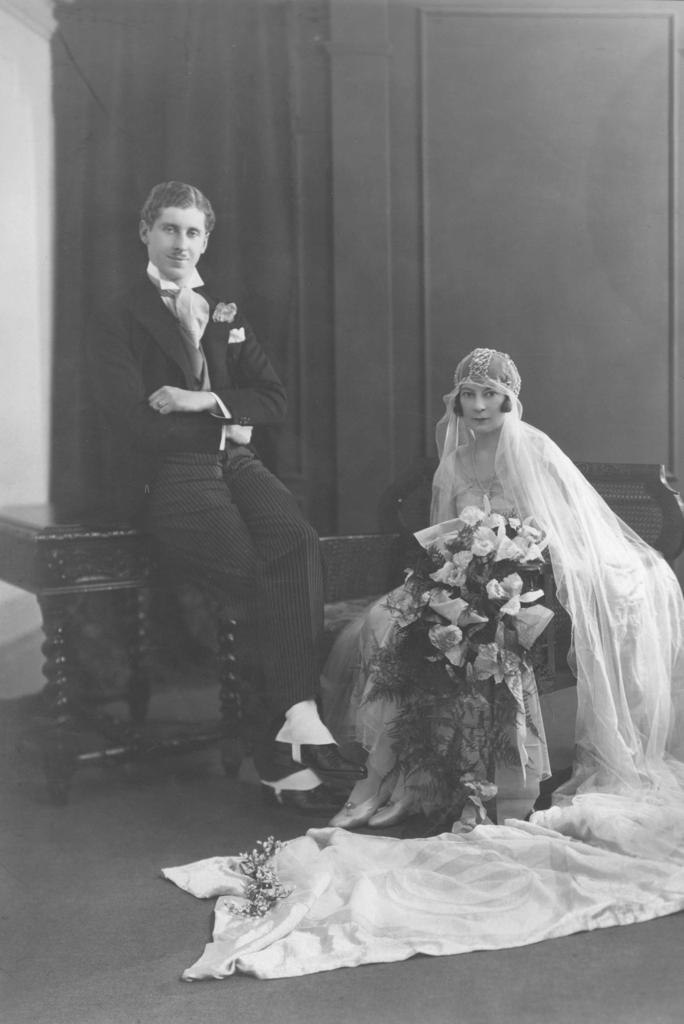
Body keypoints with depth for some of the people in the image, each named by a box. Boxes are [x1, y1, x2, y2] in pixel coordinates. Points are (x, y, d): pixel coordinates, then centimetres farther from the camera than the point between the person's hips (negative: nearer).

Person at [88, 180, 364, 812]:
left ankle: (294, 723, -32)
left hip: (236, 463, 4)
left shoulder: (227, 314, 23)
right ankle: (299, 724, -25)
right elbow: (134, 423, -7)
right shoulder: (118, 322, 7)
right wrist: (225, 422, -2)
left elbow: (274, 401, 13)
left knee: (299, 542, -27)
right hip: (167, 476, -4)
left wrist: (205, 400, -4)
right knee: (252, 570, -29)